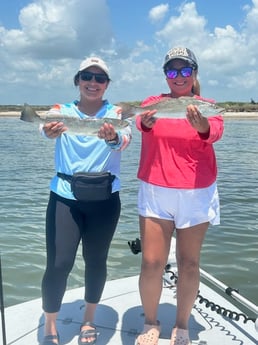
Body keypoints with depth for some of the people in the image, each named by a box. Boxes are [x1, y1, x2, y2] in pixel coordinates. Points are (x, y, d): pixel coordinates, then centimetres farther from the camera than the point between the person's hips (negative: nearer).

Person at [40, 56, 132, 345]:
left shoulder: (116, 113, -1)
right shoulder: (62, 111, 1)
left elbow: (124, 139, -23)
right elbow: (47, 126, -23)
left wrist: (112, 138, -47)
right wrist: (50, 130, -48)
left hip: (104, 198, 1)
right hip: (65, 196, 0)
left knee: (96, 260, 10)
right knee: (58, 264, -4)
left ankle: (88, 319, 35)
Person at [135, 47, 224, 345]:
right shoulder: (153, 102, 4)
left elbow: (216, 131, -20)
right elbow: (141, 123, -18)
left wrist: (201, 126, -43)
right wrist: (147, 122, -42)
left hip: (196, 194, 0)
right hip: (155, 192, 0)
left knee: (189, 263, 7)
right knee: (151, 263, 1)